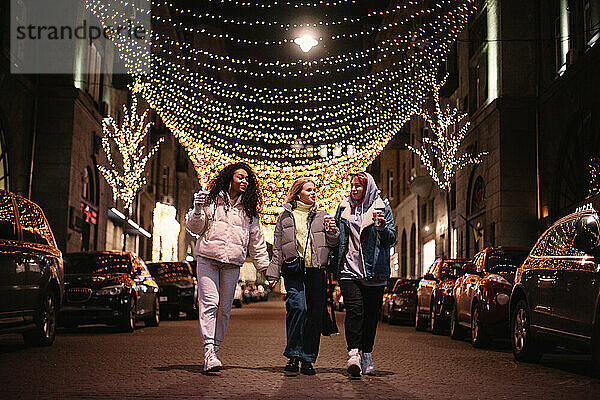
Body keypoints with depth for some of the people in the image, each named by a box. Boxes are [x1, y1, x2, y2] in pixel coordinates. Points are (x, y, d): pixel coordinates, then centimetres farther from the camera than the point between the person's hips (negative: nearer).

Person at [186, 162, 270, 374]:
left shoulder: (249, 209, 16)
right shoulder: (211, 200, 6)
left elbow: (257, 241, 21)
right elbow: (194, 228, 7)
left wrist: (264, 267, 18)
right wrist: (198, 211, -12)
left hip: (232, 264, 3)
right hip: (207, 259, -3)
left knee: (224, 308, 1)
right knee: (209, 302, -13)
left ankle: (215, 349, 9)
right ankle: (208, 351, -18)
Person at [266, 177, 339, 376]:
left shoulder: (322, 216, 18)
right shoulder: (285, 216, 14)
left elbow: (332, 244, 16)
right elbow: (277, 248, 13)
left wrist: (332, 231, -5)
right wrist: (273, 273, 7)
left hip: (317, 270, 2)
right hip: (294, 271, -2)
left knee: (315, 314, 0)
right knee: (298, 307, -21)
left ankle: (308, 359, 10)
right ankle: (293, 357, -13)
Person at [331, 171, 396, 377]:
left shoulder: (382, 207, 6)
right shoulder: (344, 207, 14)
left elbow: (391, 239, 2)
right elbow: (337, 236, 22)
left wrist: (382, 228, -18)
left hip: (374, 271, -1)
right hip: (349, 269, 1)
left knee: (371, 314, 3)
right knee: (354, 310, -15)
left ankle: (367, 356, 13)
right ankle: (353, 354, -21)